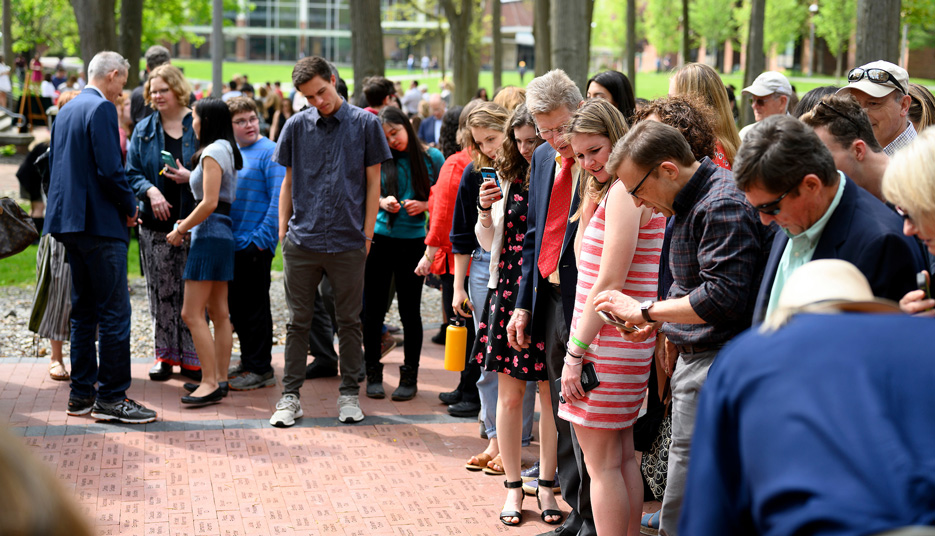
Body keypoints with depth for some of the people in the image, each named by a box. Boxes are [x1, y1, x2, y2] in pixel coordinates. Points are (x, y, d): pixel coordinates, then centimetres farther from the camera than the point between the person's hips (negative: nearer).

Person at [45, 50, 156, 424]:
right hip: (101, 224, -10)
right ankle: (111, 397, -5)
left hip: (70, 221, 10)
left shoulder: (66, 111, 16)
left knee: (84, 311, 13)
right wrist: (130, 207, -4)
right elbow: (110, 169, -19)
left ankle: (82, 393, 16)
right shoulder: (102, 109, -12)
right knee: (114, 312, -6)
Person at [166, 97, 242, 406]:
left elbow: (209, 203, -19)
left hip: (210, 235, -10)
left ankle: (210, 383, -10)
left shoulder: (212, 151, -13)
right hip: (222, 234, 10)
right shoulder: (227, 150, 16)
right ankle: (220, 379, 12)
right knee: (219, 313, 10)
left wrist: (181, 229, -10)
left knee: (192, 313, -9)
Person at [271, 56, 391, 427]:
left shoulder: (365, 124, 0)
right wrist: (283, 230, 6)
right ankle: (290, 396, 15)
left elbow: (373, 183, 3)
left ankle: (349, 394, 19)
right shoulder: (297, 126, 5)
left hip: (348, 242, -1)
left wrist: (367, 233, 0)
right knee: (298, 321, 7)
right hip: (302, 240, 1)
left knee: (349, 321, 8)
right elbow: (288, 182, 12)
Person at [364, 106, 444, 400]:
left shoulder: (431, 157, 1)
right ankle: (373, 373, 16)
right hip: (379, 240, 1)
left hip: (413, 241, -1)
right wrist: (382, 202, -11)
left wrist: (424, 205, -11)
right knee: (373, 307, 3)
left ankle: (410, 376, 14)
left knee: (410, 310, 3)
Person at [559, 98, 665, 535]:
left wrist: (576, 352, -17)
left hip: (607, 342, -10)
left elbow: (610, 281, -18)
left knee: (602, 463, -4)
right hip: (629, 343, 10)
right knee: (623, 455, 15)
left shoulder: (623, 190, -14)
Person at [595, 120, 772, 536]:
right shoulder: (689, 203, 16)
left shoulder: (723, 204, -17)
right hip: (692, 360, 11)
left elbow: (723, 296, -25)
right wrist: (656, 320, 10)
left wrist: (645, 310, -17)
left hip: (714, 367, -11)